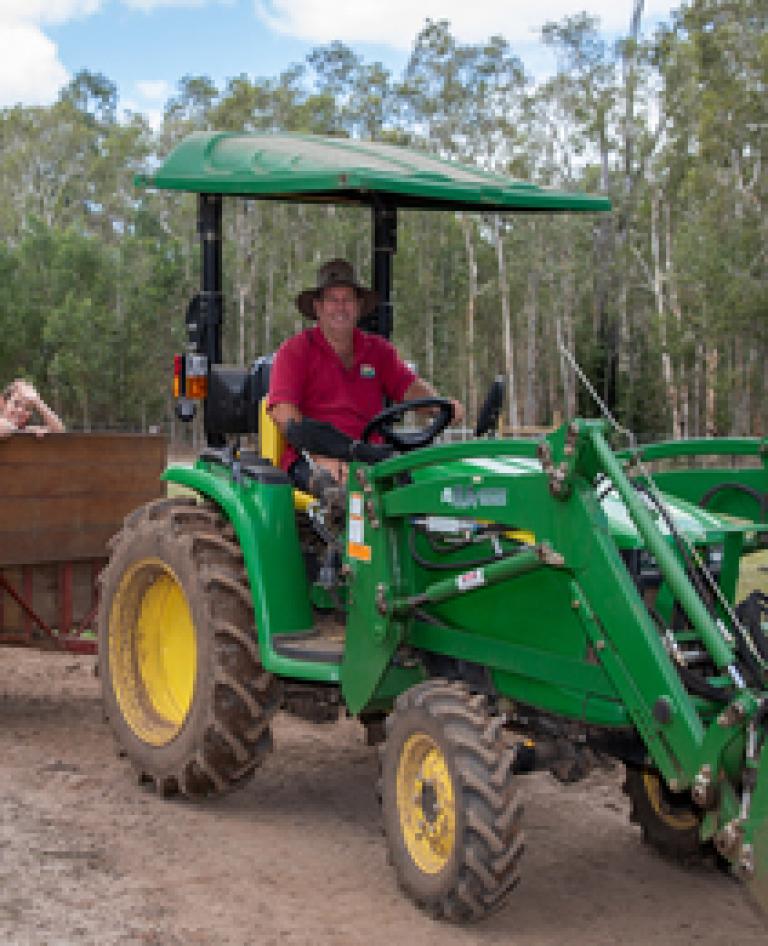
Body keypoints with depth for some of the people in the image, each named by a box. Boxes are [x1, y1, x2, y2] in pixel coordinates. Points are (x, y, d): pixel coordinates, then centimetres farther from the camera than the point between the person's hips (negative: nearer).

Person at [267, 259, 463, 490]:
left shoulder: (377, 350, 22)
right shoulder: (295, 350, 8)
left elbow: (410, 387, 8)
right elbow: (282, 411, -5)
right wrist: (320, 457, -21)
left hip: (368, 453, 4)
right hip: (310, 460, -3)